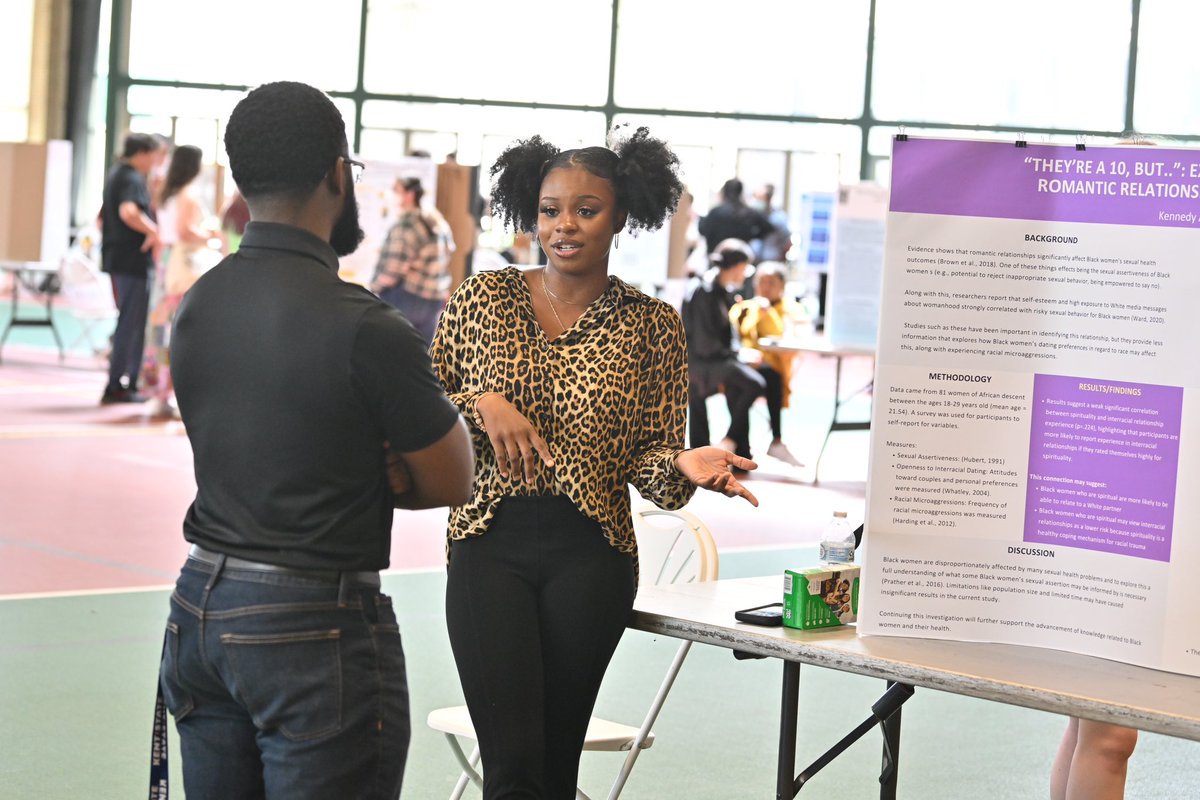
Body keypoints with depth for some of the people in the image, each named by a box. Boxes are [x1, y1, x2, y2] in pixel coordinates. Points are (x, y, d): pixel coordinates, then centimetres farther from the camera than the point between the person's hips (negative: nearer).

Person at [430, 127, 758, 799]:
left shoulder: (651, 324, 4)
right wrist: (480, 406, -10)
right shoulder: (482, 298, 5)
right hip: (491, 544, 0)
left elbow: (647, 454, 6)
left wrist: (683, 466, -16)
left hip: (590, 554, 0)